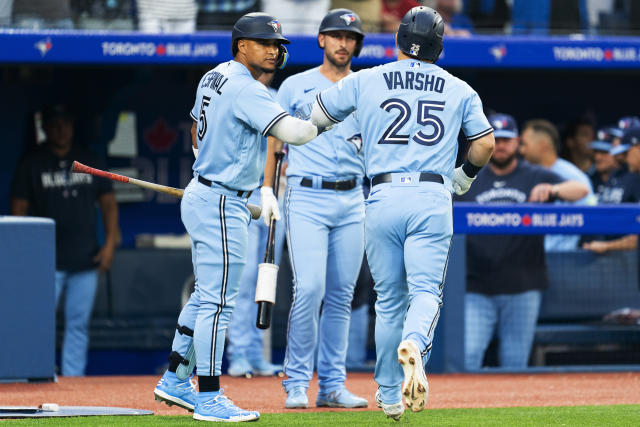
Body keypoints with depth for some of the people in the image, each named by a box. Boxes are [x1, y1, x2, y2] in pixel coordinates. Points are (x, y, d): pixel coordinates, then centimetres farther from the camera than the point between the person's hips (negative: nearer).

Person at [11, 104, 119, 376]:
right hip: (47, 262, -3)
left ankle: (73, 380, 7)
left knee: (79, 325, 3)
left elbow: (108, 203, 14)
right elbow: (18, 210, 1)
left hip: (86, 260, 3)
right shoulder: (32, 165, 3)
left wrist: (110, 243, 3)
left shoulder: (89, 161, 12)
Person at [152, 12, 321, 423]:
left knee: (206, 296, 19)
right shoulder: (246, 89, -20)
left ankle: (175, 381, 25)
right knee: (218, 301, -7)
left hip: (201, 196, 10)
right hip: (222, 205, -10)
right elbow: (292, 132, -29)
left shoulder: (213, 78, 11)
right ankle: (209, 398, -5)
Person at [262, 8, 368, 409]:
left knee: (342, 294, 4)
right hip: (306, 198, -3)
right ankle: (297, 383, -6)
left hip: (352, 199, 3)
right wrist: (267, 188, 1)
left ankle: (333, 385, 9)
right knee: (310, 289, -14)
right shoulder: (296, 86, 7)